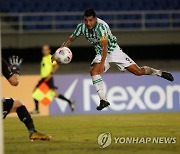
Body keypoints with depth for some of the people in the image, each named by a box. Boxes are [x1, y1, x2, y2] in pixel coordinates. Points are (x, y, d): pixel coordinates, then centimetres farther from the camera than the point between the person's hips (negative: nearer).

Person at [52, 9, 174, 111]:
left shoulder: (101, 26, -31)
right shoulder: (82, 27, -13)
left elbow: (104, 46, -36)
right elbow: (71, 40, -1)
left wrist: (102, 63, -45)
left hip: (113, 50, -5)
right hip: (100, 53, 5)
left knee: (138, 71, -8)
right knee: (93, 71, -24)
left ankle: (159, 73, 18)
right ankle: (103, 100, -19)